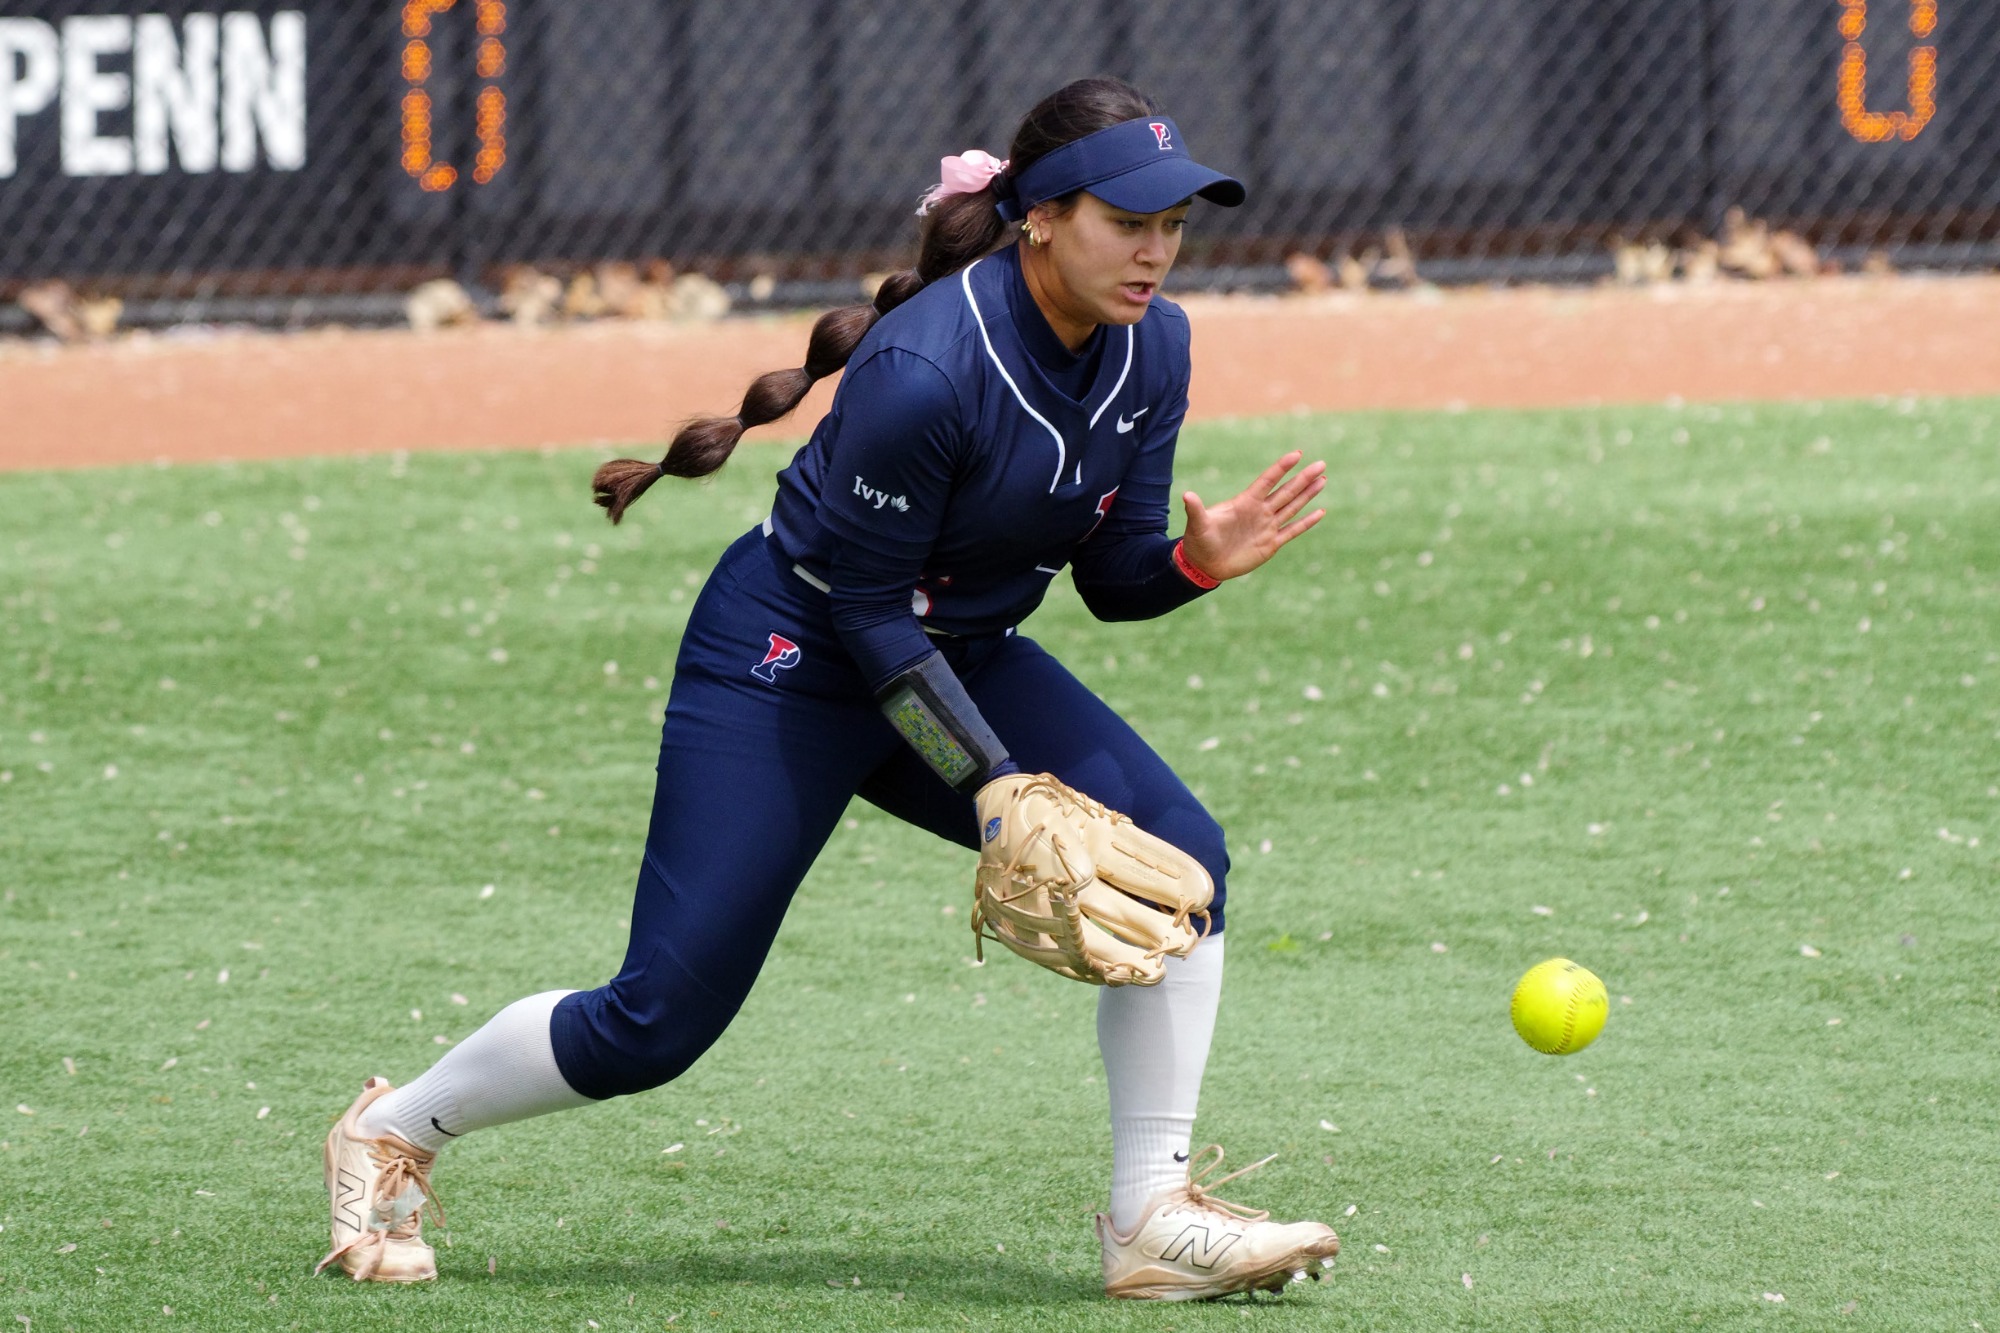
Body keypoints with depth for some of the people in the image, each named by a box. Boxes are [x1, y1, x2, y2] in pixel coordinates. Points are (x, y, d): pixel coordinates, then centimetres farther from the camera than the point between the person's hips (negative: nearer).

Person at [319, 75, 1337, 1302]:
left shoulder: (1152, 348, -8)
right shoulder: (924, 370, -30)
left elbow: (1114, 578, 0)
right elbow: (869, 606, -22)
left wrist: (1199, 559, -22)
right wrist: (991, 781, -26)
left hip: (961, 657, 7)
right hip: (789, 656, -7)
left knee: (1176, 850, -16)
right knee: (664, 1017, -7)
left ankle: (1154, 1216, -11)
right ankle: (395, 1131, 19)